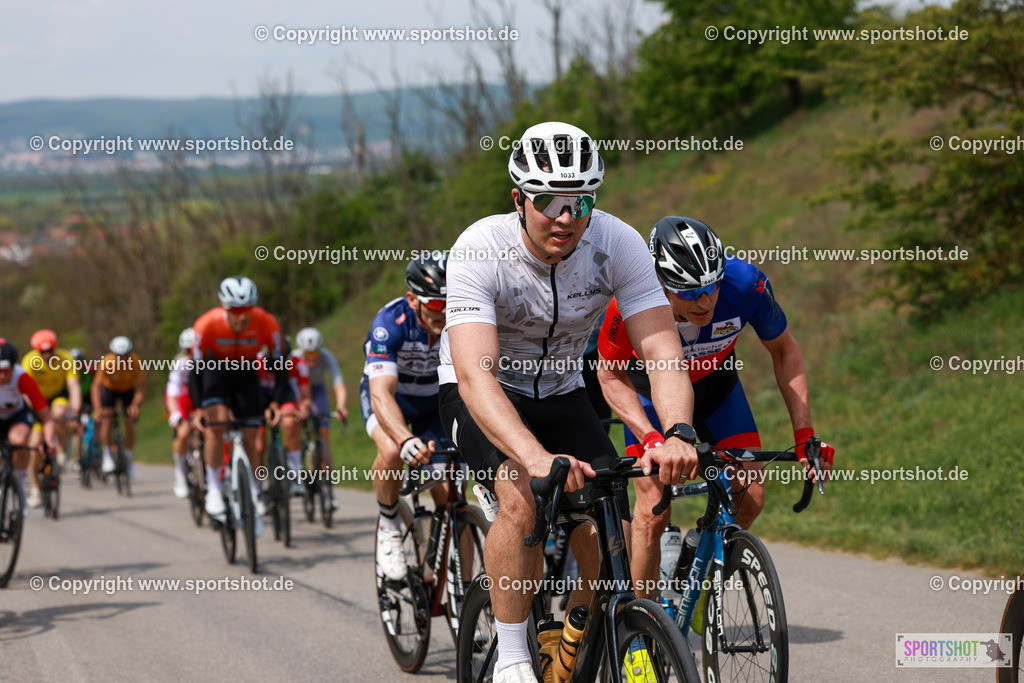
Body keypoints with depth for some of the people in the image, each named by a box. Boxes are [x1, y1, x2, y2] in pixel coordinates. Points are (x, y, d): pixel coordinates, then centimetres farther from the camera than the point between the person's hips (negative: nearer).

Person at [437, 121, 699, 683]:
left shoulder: (617, 244, -22)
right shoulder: (480, 251, -30)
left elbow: (663, 353, -28)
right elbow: (476, 376, -41)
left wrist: (678, 435, -49)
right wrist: (537, 458, -58)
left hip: (561, 396, 3)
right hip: (482, 398, -3)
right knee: (524, 497, -34)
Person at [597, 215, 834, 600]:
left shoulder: (745, 284, -34)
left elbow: (784, 351, -15)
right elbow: (611, 376, -20)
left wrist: (804, 435, -21)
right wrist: (650, 438, -34)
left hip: (715, 385, 2)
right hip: (652, 389, -2)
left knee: (750, 498, -10)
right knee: (654, 510, -15)